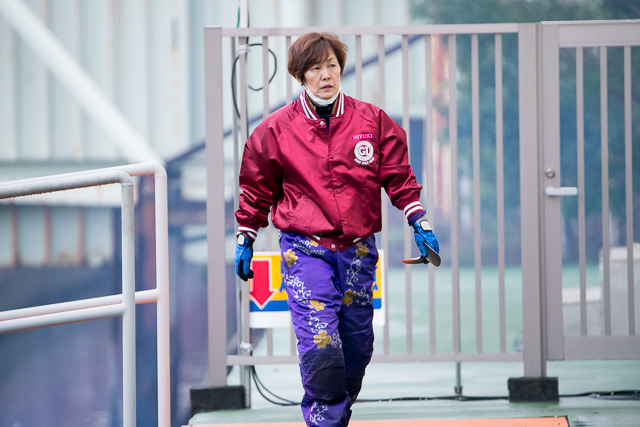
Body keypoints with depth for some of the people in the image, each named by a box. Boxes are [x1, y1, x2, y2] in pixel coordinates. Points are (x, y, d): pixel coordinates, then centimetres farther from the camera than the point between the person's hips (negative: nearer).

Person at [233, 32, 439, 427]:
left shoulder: (372, 121, 1)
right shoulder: (278, 129, -2)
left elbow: (398, 176, 10)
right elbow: (258, 188, 9)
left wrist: (420, 224, 3)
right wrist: (245, 241, 13)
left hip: (358, 250, 3)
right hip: (304, 249, -3)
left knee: (357, 347, 10)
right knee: (320, 345, -17)